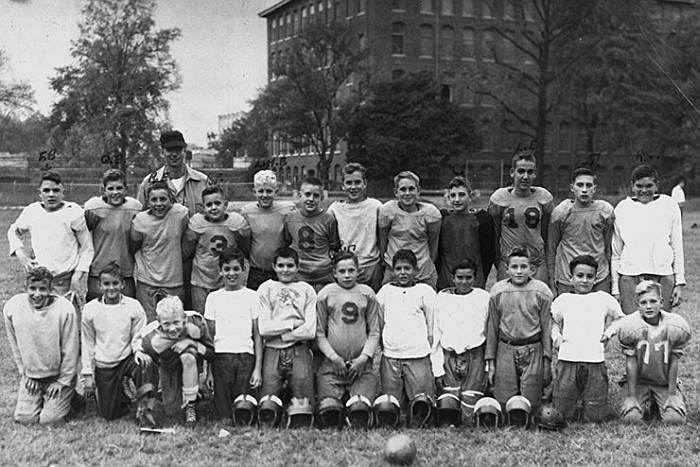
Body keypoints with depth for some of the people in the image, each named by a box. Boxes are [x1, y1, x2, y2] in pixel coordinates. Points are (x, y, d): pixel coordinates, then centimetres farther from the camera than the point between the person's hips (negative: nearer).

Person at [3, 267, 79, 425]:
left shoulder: (64, 310, -23)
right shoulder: (12, 307, -14)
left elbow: (70, 349, -13)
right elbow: (15, 345, 2)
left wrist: (63, 381, -9)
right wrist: (24, 372, 4)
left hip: (59, 374, -3)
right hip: (30, 374, 3)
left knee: (50, 420, -6)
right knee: (24, 418, 0)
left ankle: (67, 396, 22)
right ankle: (41, 396, 28)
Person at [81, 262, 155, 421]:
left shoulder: (133, 306, -7)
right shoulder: (90, 309, -4)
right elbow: (87, 344, 4)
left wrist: (140, 352, -25)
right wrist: (88, 374, 3)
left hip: (127, 359, -1)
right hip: (103, 366, 1)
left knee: (144, 363, -37)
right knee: (109, 415, 2)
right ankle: (121, 390, 33)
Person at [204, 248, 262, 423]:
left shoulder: (252, 296, 10)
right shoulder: (214, 297, 12)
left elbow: (257, 335, 8)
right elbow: (209, 335, 12)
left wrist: (258, 368, 0)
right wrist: (207, 368, 5)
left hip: (246, 356, -1)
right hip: (221, 356, 1)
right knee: (223, 411, -7)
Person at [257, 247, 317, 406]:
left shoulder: (307, 290, 10)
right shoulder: (266, 289, 10)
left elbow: (310, 331, -1)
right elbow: (264, 328, -1)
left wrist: (280, 334, -4)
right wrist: (293, 323, -4)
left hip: (299, 351, 0)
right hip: (272, 351, 0)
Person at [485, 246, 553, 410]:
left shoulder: (541, 292, -2)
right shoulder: (498, 291, 2)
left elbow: (547, 328, 2)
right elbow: (492, 328, 7)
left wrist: (547, 359, 0)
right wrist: (490, 361, 7)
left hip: (533, 350, -1)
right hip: (505, 351, 1)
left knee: (531, 402, 0)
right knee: (503, 402, 3)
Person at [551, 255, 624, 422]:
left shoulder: (604, 299, 13)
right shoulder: (562, 300, 14)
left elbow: (619, 319, 22)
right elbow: (552, 322, 23)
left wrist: (608, 333, 7)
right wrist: (556, 337, 6)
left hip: (595, 360, 0)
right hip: (567, 360, 0)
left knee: (595, 415, -3)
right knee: (563, 412, -4)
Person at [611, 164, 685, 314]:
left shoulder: (668, 206, 7)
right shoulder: (622, 208, 7)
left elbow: (677, 247, 11)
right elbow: (615, 252, 11)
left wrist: (679, 282, 6)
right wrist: (615, 288, 8)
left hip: (663, 276, 0)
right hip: (630, 278, 0)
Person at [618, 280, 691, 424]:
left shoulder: (675, 327, -15)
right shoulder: (630, 326, -17)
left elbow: (673, 362, -7)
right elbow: (631, 363, -12)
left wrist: (672, 394, -5)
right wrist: (631, 395, -10)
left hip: (665, 383, 1)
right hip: (639, 382, -1)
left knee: (675, 418, -18)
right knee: (630, 417, -19)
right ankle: (645, 403, 17)